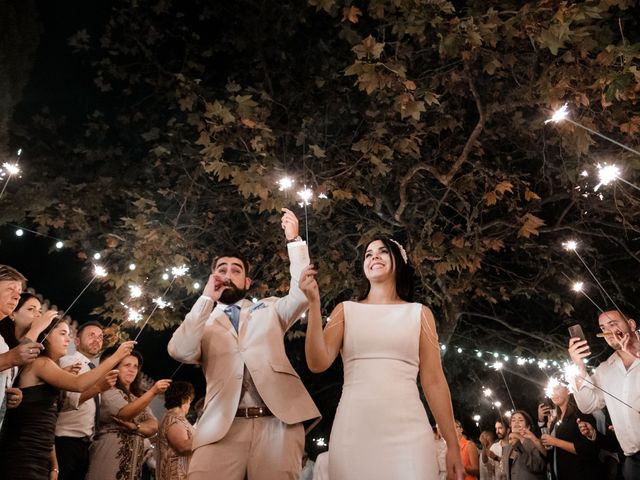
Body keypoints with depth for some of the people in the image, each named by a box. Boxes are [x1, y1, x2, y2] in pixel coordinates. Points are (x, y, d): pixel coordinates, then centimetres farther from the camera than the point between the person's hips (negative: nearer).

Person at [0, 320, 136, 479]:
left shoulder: (48, 367, 19)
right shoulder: (40, 362, -9)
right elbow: (79, 384, -27)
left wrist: (53, 466, 13)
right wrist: (116, 357, -23)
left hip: (39, 460, 9)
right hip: (23, 459, -9)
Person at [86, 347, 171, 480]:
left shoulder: (139, 397, 18)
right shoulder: (108, 391, -3)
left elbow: (153, 426, 5)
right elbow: (126, 413, -21)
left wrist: (134, 426, -15)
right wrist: (153, 391, -30)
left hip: (134, 458, 6)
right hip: (111, 453, -6)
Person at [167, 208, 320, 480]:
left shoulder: (269, 309, 22)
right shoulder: (203, 323, 20)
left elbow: (301, 294, 5)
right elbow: (180, 352, -1)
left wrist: (294, 240, 2)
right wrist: (207, 298, 2)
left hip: (277, 422, 1)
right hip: (222, 427, 0)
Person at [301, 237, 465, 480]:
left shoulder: (419, 313, 9)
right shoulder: (346, 310, 10)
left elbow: (434, 381, 7)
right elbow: (318, 363, -3)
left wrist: (452, 445, 5)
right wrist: (314, 303, -10)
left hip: (407, 432, 0)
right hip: (353, 431, 1)